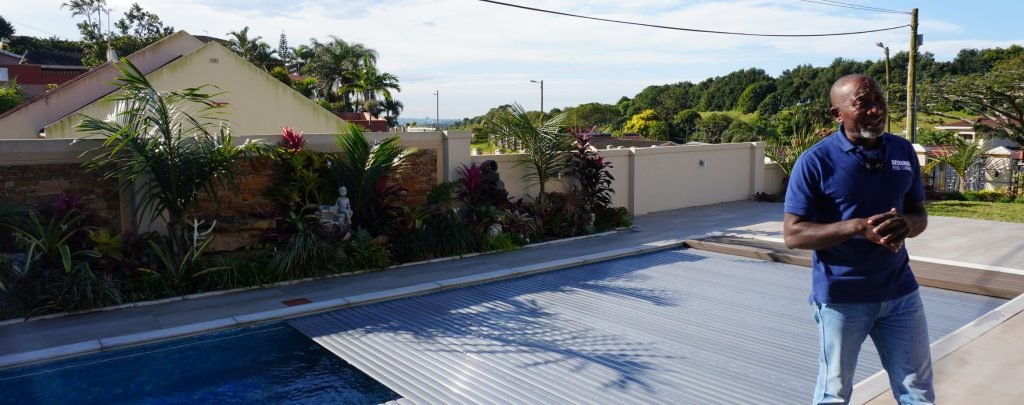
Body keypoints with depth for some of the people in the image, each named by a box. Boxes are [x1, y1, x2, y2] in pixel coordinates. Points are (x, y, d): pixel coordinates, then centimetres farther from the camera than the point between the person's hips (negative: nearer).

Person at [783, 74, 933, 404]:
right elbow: (793, 235, -15)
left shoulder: (904, 151, 3)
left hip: (900, 292, 5)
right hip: (841, 297, -5)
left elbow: (919, 215, 11)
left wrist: (906, 225, -13)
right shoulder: (815, 162, -13)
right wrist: (857, 227, -27)